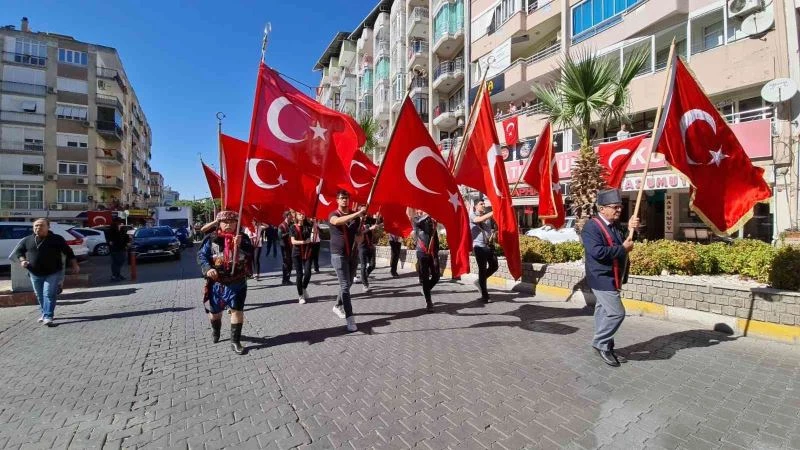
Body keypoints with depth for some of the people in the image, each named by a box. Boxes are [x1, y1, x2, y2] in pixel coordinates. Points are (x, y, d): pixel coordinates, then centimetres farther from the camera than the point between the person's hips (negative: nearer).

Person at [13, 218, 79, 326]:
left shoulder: (57, 239, -3)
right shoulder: (27, 240, 5)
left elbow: (68, 252, 1)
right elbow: (18, 251, 16)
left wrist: (74, 265, -3)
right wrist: (22, 260, -5)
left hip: (53, 273, -4)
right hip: (35, 274, 4)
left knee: (49, 294, -10)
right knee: (40, 296, 14)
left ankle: (48, 317, -11)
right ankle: (44, 313, 31)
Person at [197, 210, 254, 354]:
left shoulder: (243, 238, -3)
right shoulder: (211, 238, -4)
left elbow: (251, 255, -12)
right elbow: (201, 255, -7)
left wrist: (241, 245, -28)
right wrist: (207, 268, -24)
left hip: (237, 282, -1)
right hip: (216, 282, 1)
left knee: (237, 310, -1)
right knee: (215, 311, 18)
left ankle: (235, 341, 13)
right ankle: (215, 331, 48)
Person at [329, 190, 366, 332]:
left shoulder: (355, 216, 7)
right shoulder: (333, 215, -7)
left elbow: (360, 234, 15)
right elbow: (337, 221, -33)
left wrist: (359, 237, -11)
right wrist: (358, 213, -41)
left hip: (353, 254, 5)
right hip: (339, 255, -5)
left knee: (348, 284, 17)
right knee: (345, 285, -9)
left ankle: (337, 306, 39)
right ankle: (350, 318, -6)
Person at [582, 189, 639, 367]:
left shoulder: (615, 224, 10)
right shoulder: (591, 227, -18)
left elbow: (625, 243, 11)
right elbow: (597, 251, -27)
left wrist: (631, 229, -6)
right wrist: (623, 249, -17)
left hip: (611, 278, 9)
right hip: (602, 279, -9)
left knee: (604, 312, 16)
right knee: (617, 312, -8)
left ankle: (605, 347, 28)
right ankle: (600, 343, 9)